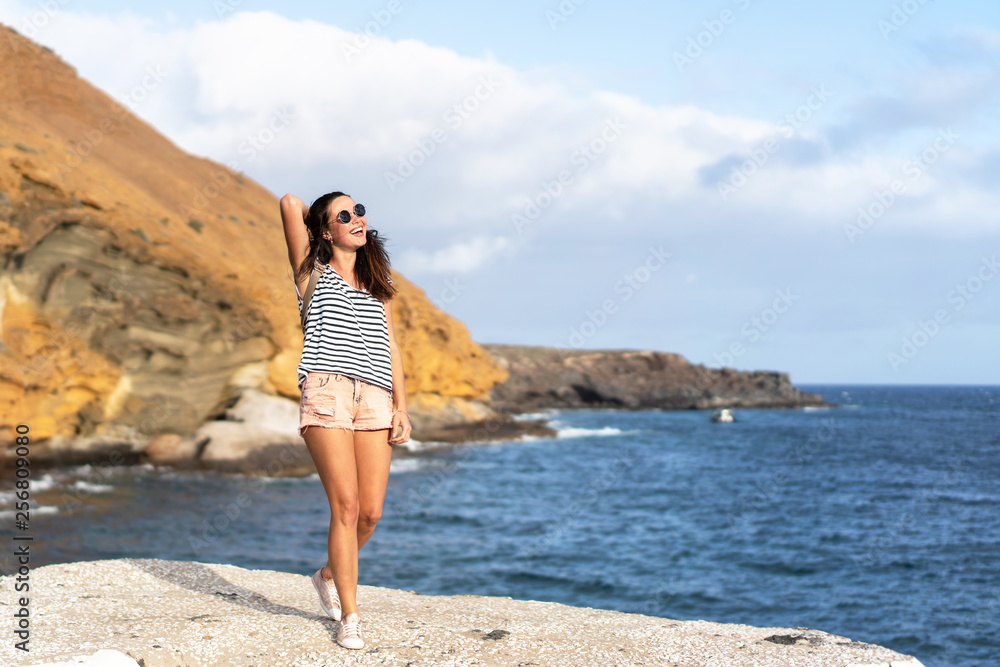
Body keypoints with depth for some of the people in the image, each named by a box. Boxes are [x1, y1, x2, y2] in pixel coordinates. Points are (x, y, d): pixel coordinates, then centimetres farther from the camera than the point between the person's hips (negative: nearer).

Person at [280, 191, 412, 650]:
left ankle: (329, 575, 28)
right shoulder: (312, 273, 13)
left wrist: (401, 406, 8)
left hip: (375, 397, 4)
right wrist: (320, 215, 25)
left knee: (370, 512, -1)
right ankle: (349, 617, -3)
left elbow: (390, 348, 18)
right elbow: (290, 204, 4)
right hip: (327, 392, -4)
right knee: (346, 505, -11)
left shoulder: (377, 285, 25)